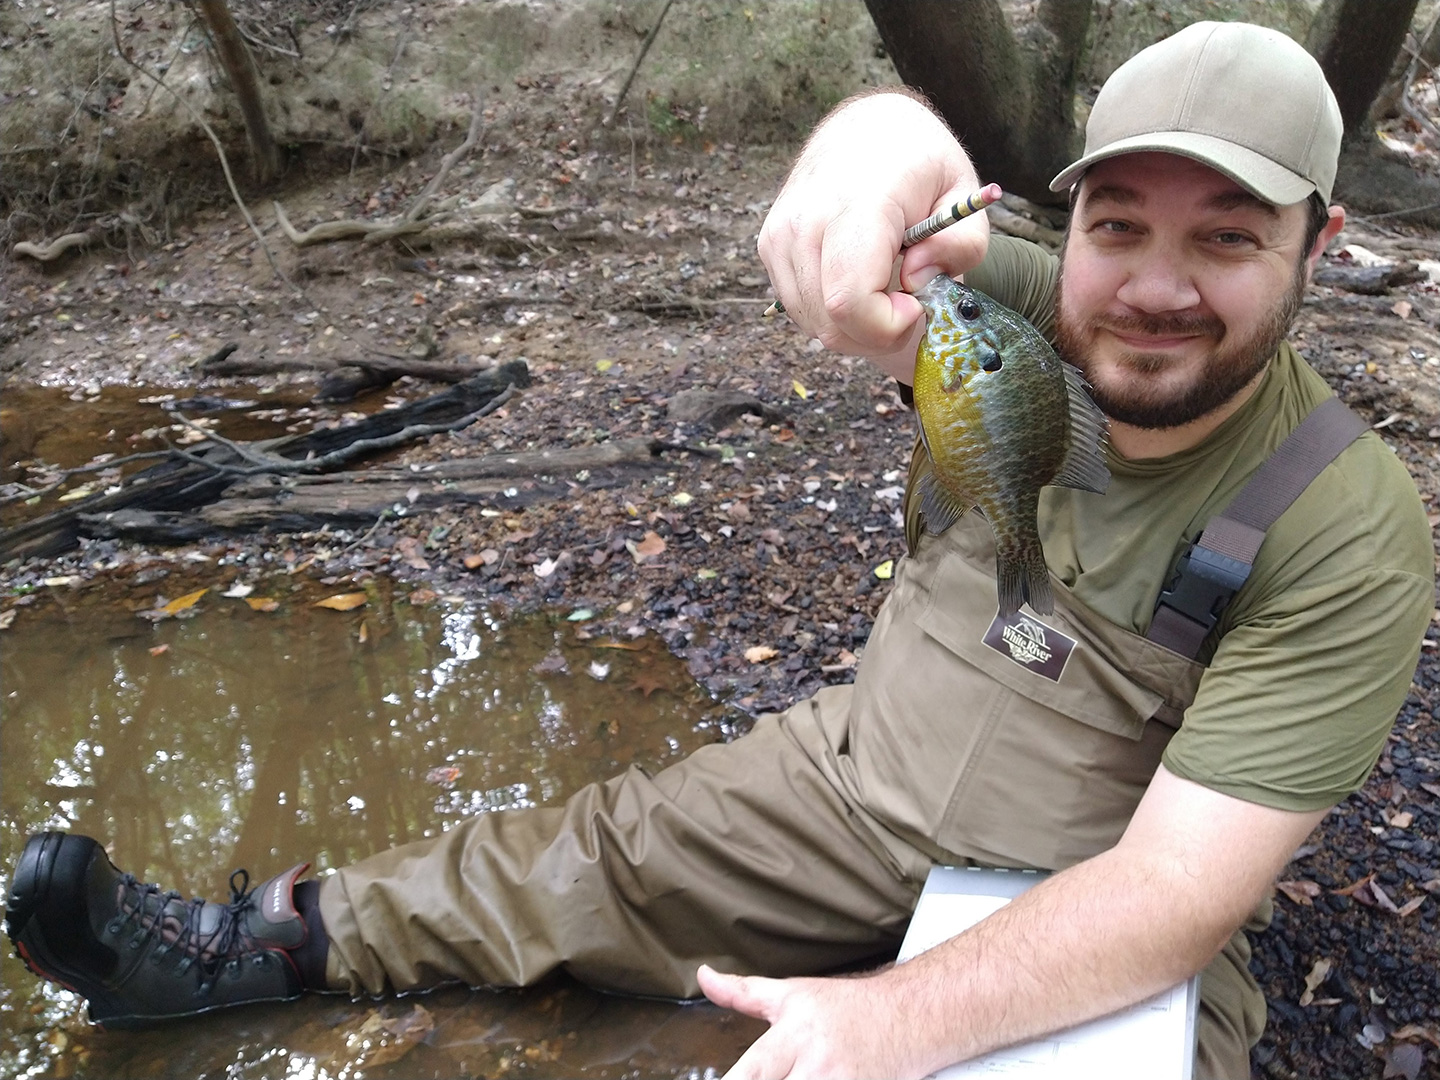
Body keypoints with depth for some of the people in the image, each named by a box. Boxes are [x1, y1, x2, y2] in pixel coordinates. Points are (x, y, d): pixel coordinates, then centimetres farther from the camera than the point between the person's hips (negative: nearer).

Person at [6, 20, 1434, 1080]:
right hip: (859, 771, 3)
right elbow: (913, 151, -34)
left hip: (1103, 922, -2)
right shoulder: (1020, 320, -13)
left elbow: (1180, 886, -27)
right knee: (593, 856, 4)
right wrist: (876, 154, -60)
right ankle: (230, 947, 23)